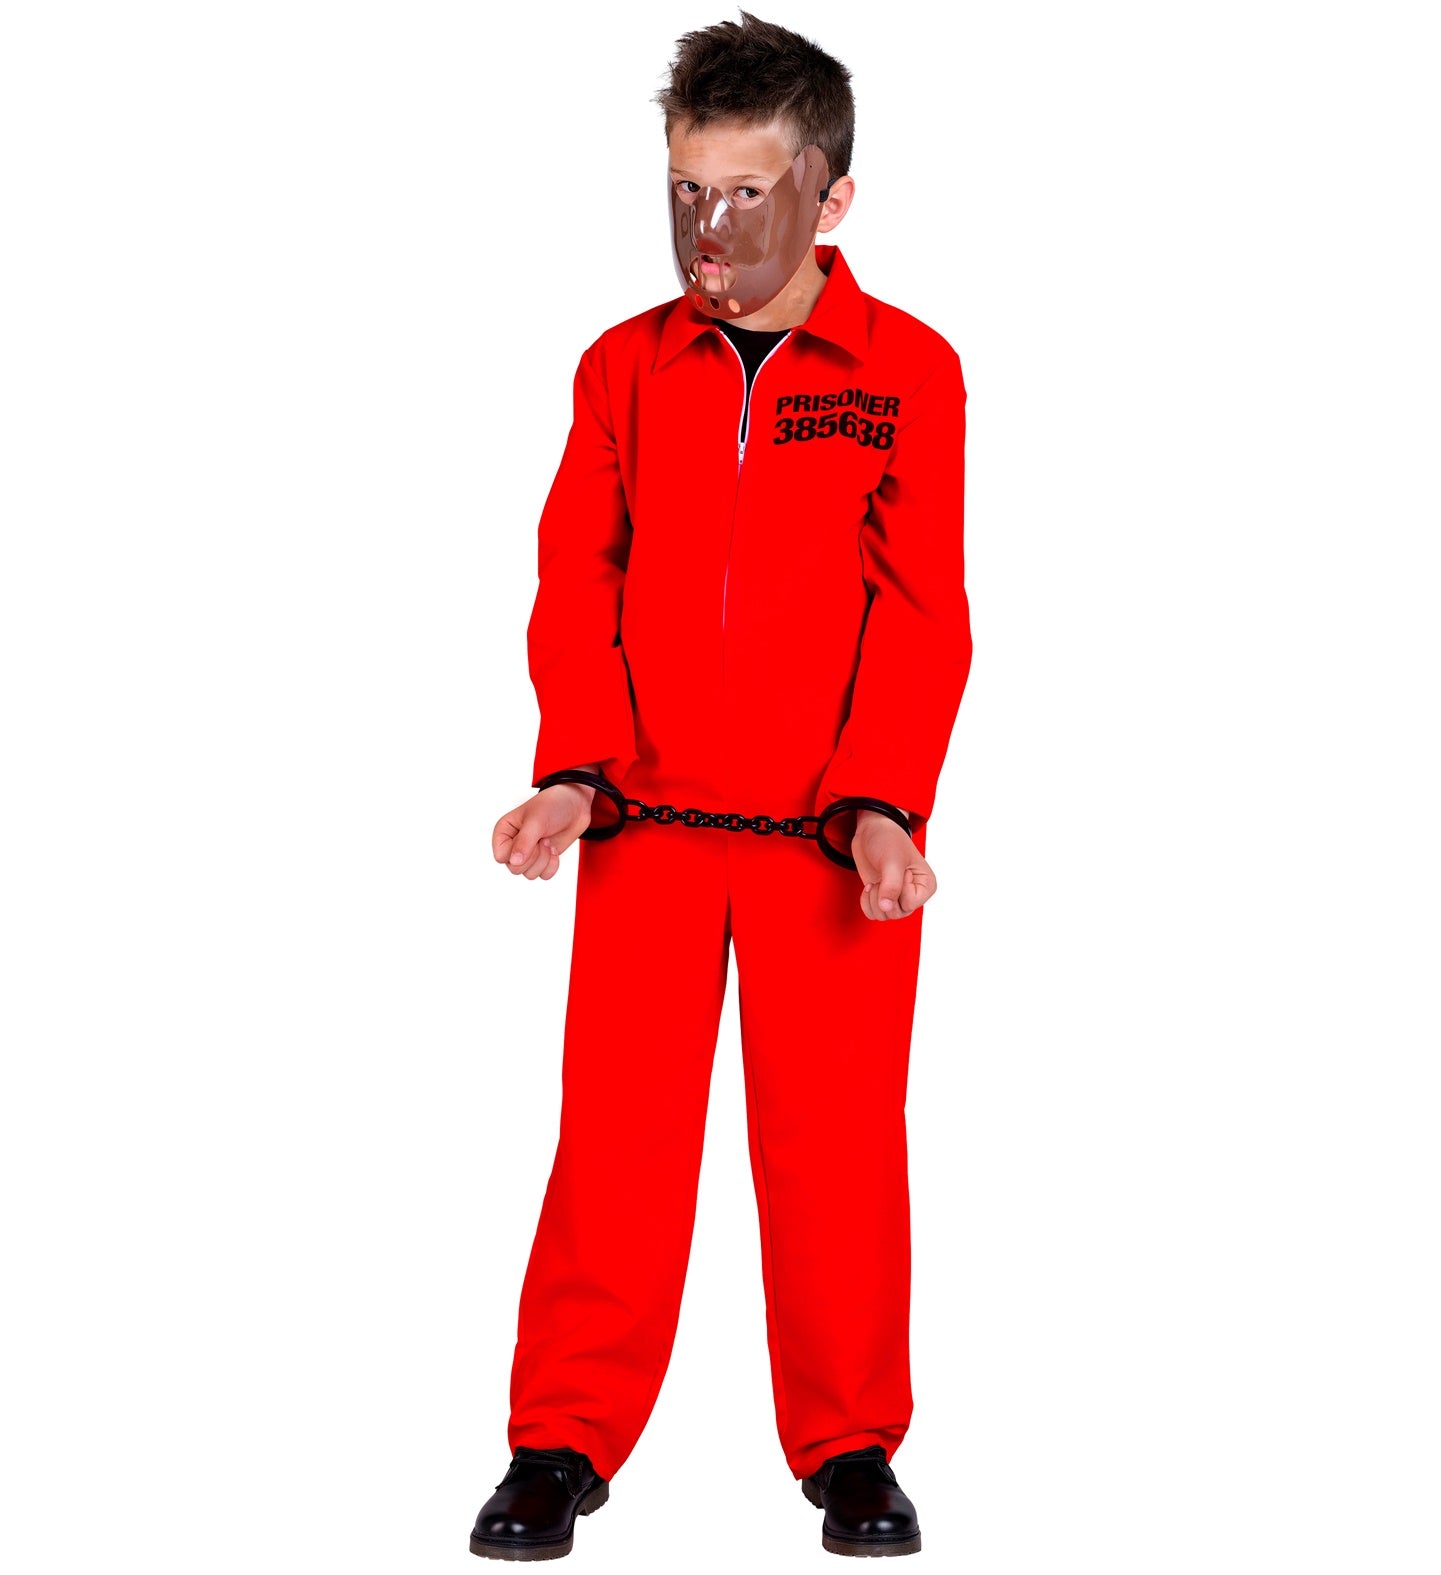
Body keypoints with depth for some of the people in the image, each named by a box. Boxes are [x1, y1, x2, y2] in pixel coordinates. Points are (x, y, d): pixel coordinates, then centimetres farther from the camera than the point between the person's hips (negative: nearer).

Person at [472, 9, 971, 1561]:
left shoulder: (906, 369, 1)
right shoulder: (624, 366, 8)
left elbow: (919, 610, -3)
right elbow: (578, 587, 6)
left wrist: (884, 803, -13)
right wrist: (574, 769, -8)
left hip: (833, 837, -1)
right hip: (644, 822, 2)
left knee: (836, 1138, 4)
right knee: (615, 1128, 2)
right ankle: (563, 1445, 14)